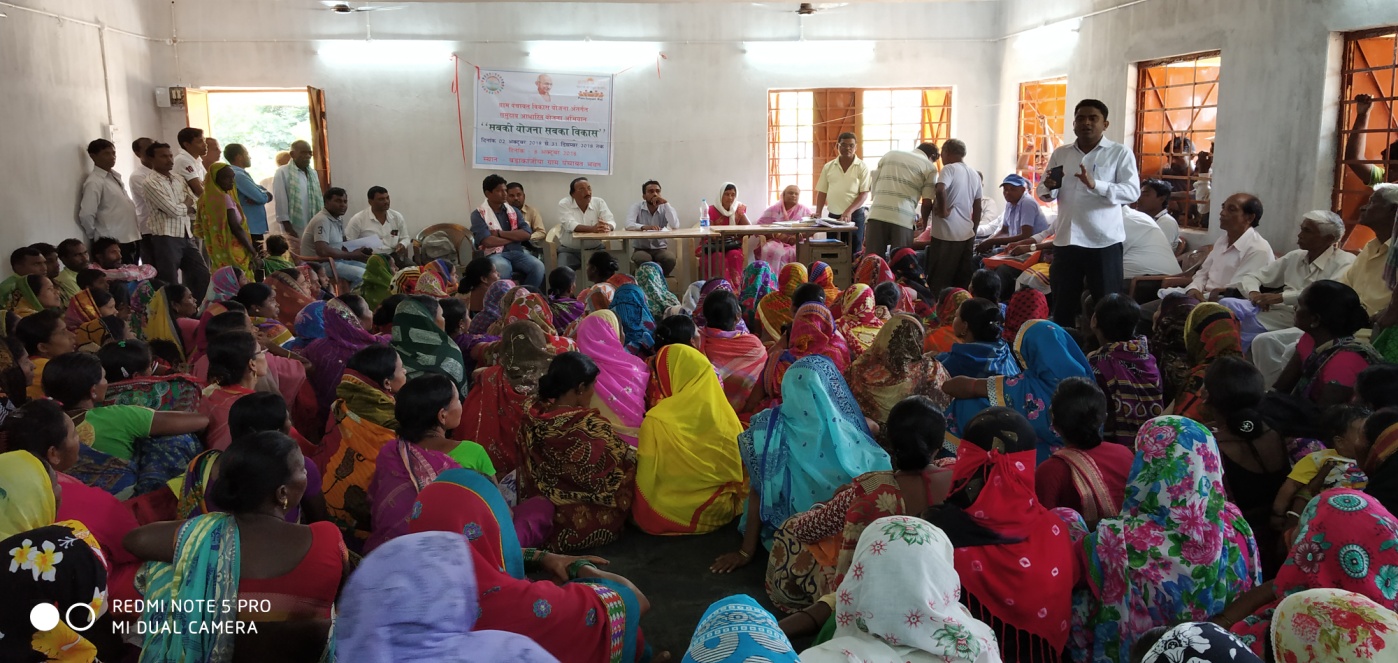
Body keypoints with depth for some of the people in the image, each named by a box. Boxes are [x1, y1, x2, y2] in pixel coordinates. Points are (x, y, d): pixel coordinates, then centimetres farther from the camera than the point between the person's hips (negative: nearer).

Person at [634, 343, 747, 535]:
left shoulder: (657, 421, -20)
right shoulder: (724, 412, -7)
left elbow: (646, 481, -12)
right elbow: (738, 469, 2)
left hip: (679, 513, -4)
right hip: (723, 508, 5)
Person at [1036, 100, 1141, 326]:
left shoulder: (1120, 153, -1)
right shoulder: (1060, 154, 11)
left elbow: (1132, 192, -11)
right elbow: (1044, 194, 13)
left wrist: (1095, 185, -27)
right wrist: (1049, 187, -12)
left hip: (1104, 241, -4)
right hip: (1065, 240, 4)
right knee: (1062, 305, 11)